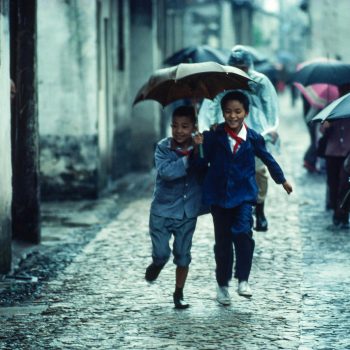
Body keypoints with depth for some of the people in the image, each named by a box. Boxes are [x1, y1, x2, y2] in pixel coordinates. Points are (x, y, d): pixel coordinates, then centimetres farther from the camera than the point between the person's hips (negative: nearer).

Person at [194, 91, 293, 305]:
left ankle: (243, 280, -9)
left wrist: (282, 180, 24)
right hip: (219, 194, 1)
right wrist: (200, 146, -18)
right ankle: (222, 285, 22)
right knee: (222, 240, 7)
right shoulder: (214, 136, -4)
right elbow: (204, 161, 1)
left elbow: (268, 159, 12)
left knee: (242, 232, -22)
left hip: (243, 193, -1)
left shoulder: (253, 138, -3)